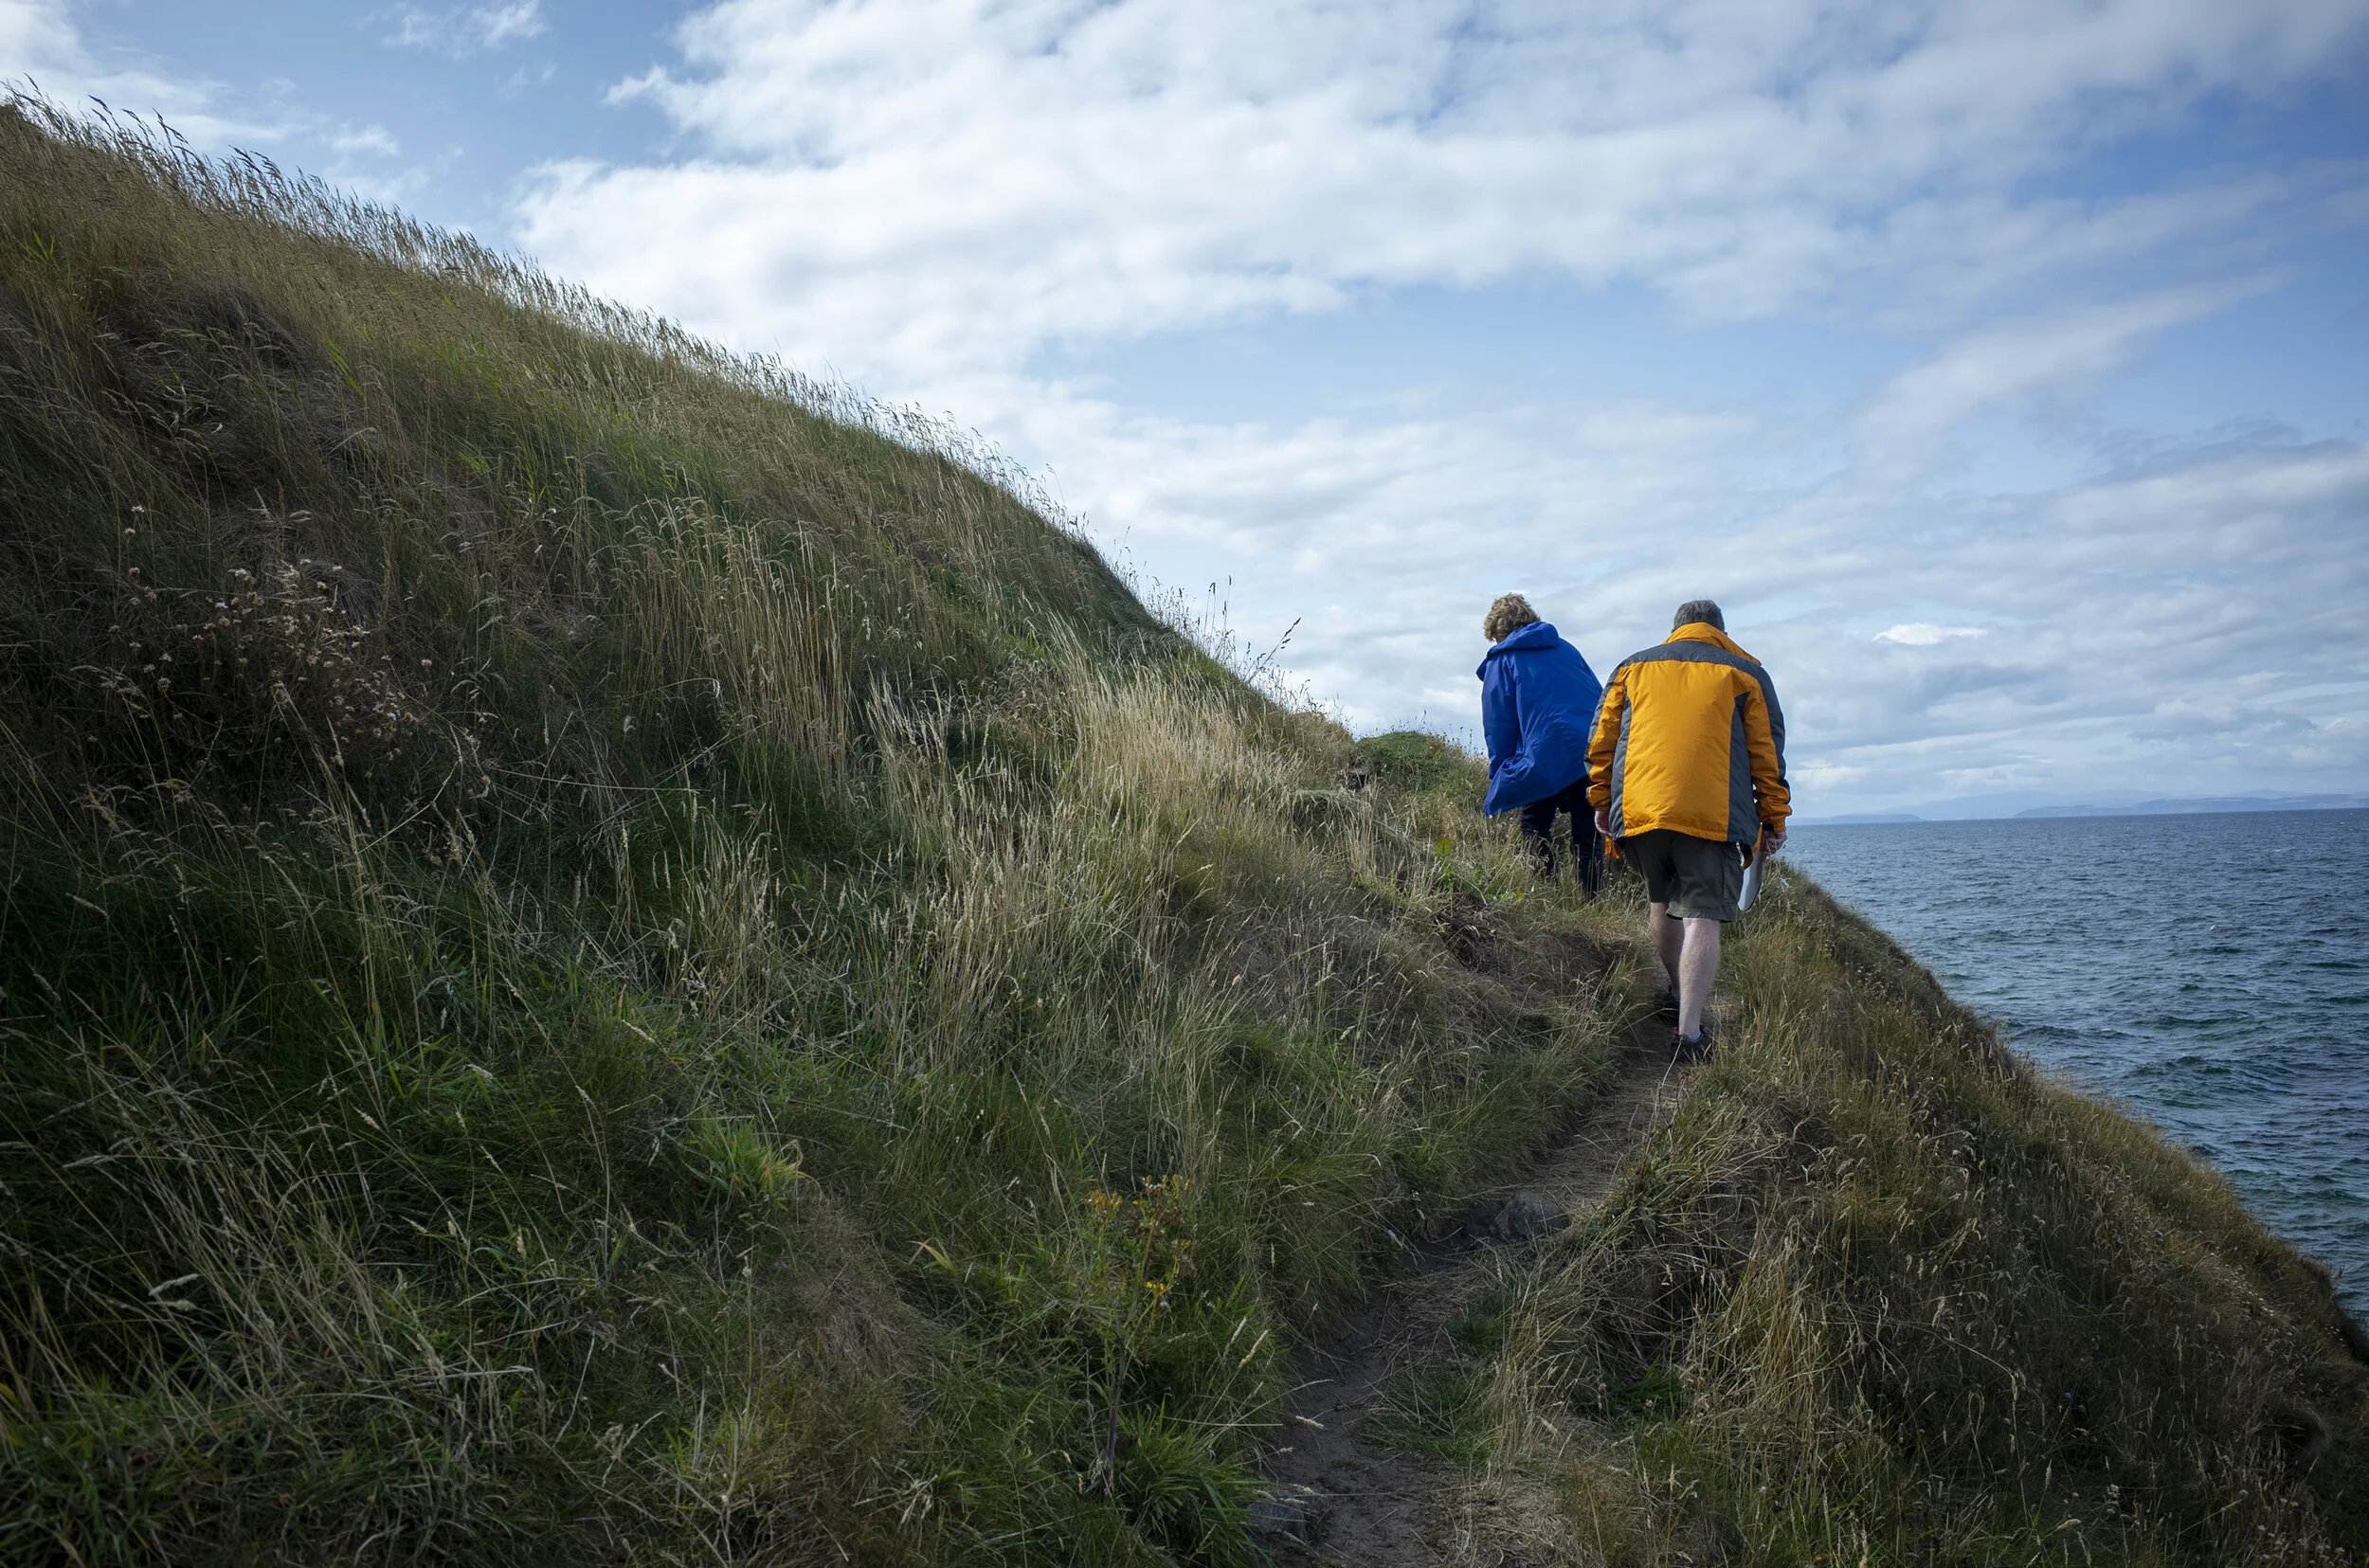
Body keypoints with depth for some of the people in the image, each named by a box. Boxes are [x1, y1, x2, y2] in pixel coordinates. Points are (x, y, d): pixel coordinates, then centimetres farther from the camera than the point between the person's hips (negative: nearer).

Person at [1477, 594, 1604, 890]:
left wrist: (1499, 779, 13)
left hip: (1547, 757, -4)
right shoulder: (1566, 649, 22)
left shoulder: (1501, 662, 8)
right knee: (1587, 831, 10)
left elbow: (1498, 726, 6)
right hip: (1596, 752, 4)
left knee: (1535, 828, 7)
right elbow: (1602, 699, 22)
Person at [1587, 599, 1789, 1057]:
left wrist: (1602, 802, 23)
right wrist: (1773, 820, 15)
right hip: (1714, 814, -3)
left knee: (1662, 902, 24)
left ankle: (1678, 994, 34)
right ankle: (1690, 1031, -15)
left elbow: (1602, 741, 17)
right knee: (1701, 916, -7)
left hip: (1639, 808, 3)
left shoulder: (1631, 668, 20)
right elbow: (1767, 753, 11)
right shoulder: (1745, 674, 14)